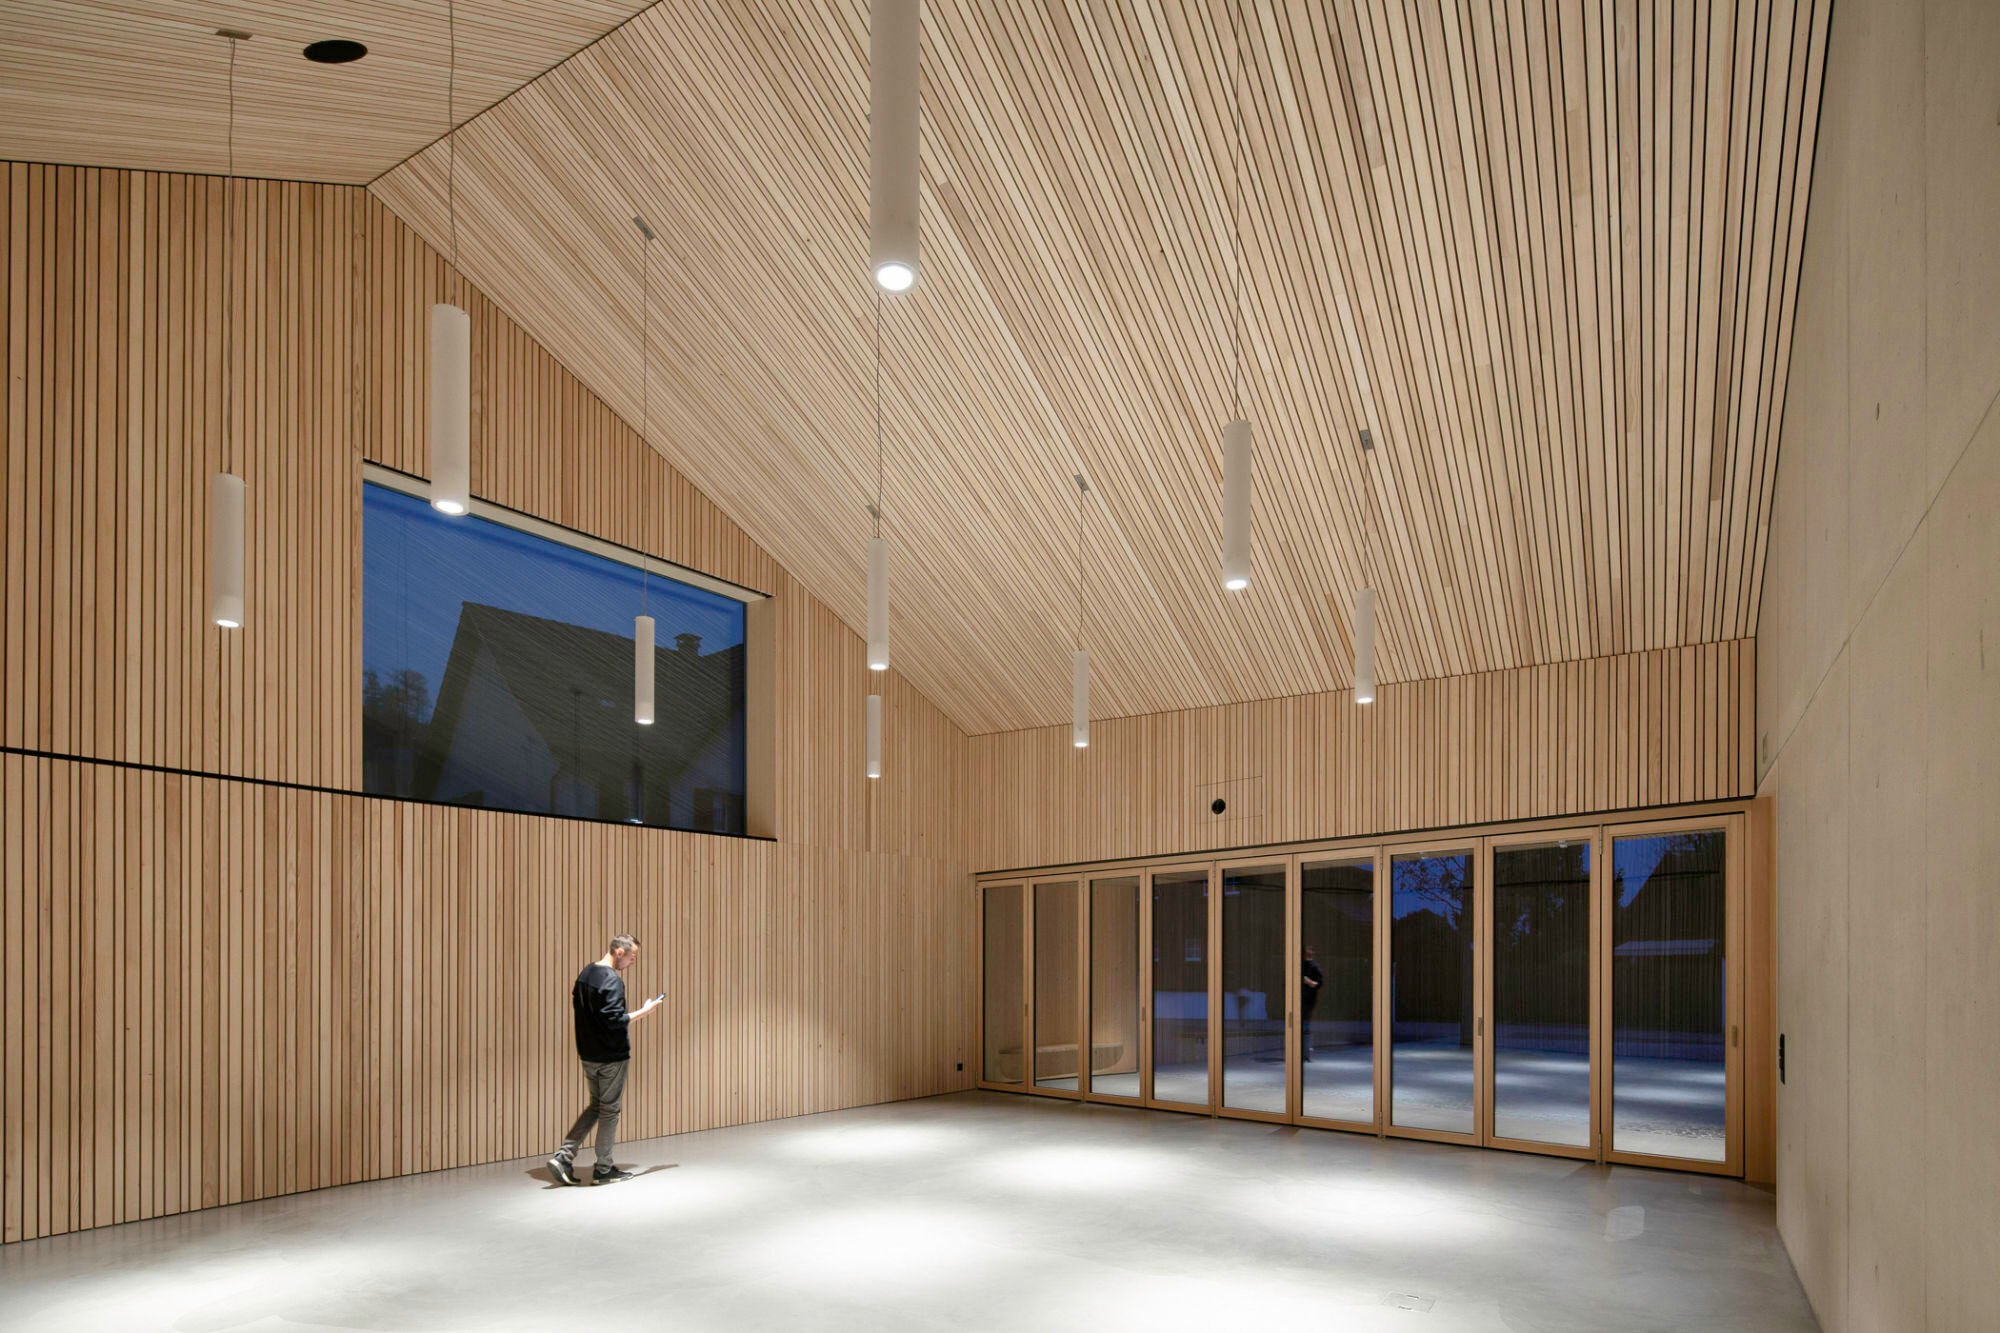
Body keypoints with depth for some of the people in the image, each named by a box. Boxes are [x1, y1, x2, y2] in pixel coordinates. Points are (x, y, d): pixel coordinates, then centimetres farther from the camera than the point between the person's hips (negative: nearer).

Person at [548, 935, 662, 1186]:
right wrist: (644, 1011, -15)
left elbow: (576, 1007, 16)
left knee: (595, 1106, 19)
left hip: (588, 1055, 8)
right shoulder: (612, 980, -19)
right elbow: (615, 1020, -25)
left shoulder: (585, 975, 8)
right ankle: (603, 1170, 13)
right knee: (609, 1110, 4)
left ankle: (564, 1157, 9)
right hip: (611, 1057, -8)